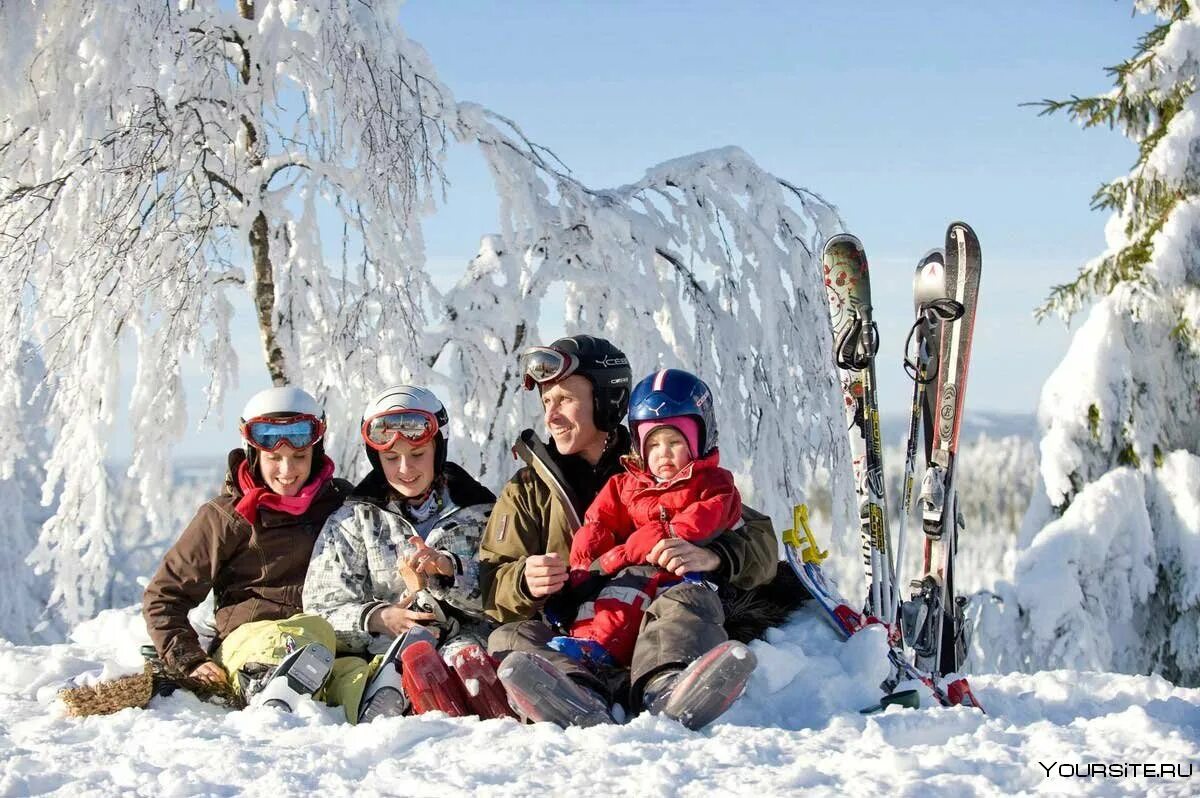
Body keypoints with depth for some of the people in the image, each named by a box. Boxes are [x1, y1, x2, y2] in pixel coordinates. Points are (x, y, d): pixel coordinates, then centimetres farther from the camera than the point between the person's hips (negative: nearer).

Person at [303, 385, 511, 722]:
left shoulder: (477, 514, 18)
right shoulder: (353, 522, 18)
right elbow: (323, 609, 9)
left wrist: (449, 568, -11)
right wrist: (378, 618, -11)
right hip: (382, 645, 0)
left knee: (465, 654, -38)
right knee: (414, 650, -38)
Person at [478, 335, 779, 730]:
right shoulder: (527, 491, 19)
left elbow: (761, 542, 7)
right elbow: (492, 587, 8)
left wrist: (713, 557, -16)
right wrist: (525, 581, -16)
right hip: (572, 649, 1)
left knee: (690, 598, -29)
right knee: (510, 638, -26)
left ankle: (666, 690, -61)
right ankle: (578, 704, -58)